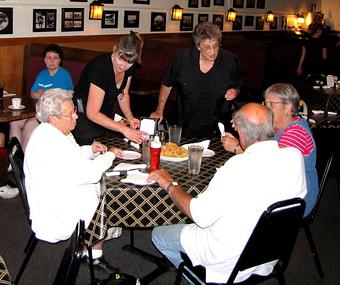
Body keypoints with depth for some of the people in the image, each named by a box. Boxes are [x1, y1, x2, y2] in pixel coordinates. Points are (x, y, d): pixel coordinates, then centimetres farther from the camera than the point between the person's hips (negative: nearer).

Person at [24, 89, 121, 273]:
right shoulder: (49, 143, -29)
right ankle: (95, 255, 24)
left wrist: (90, 150, 0)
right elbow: (88, 173, -28)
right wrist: (110, 154, -13)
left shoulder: (52, 132, 3)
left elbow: (73, 158, 19)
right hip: (56, 215, -10)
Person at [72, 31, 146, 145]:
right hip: (84, 116, -7)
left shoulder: (129, 68, -11)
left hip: (103, 116, 7)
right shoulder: (100, 67, -32)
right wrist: (124, 129, -34)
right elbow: (92, 113, -31)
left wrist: (129, 117, -12)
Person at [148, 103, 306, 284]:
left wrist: (170, 185, -9)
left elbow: (200, 216, -23)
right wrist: (240, 152, 14)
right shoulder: (295, 156, -14)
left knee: (158, 234, 13)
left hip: (229, 262, -7)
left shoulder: (238, 167, -32)